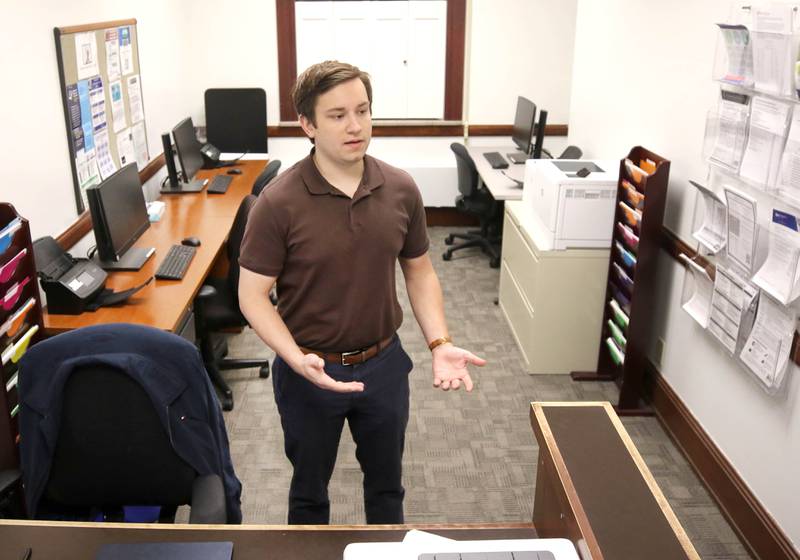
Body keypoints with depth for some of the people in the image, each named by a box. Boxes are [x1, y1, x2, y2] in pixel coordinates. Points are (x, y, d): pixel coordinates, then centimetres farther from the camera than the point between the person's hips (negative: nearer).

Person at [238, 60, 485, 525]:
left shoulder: (401, 189, -8)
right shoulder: (279, 202, -19)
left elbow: (420, 271, 3)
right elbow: (253, 295, -13)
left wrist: (440, 344, -9)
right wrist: (298, 360, -27)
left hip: (384, 364, 3)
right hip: (311, 370, -2)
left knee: (386, 482, 24)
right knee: (310, 489, 20)